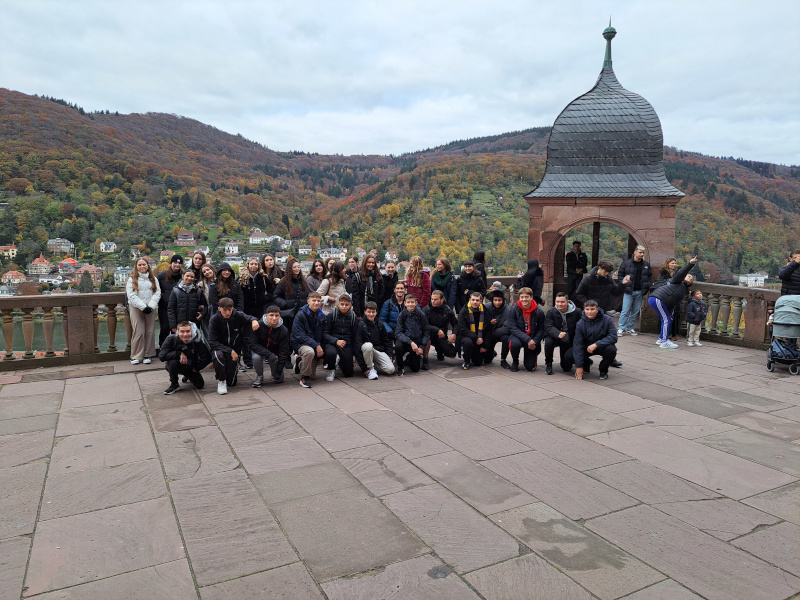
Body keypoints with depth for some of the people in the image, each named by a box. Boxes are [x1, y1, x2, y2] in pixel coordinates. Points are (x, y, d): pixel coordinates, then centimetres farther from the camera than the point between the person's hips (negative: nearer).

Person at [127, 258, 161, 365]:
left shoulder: (153, 279, 13)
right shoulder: (132, 279, 4)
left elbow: (157, 293, 3)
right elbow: (131, 295, -6)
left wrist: (151, 306, -11)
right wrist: (143, 307, -14)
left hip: (150, 309, 3)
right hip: (136, 308, -3)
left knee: (150, 332, 0)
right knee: (138, 332, -7)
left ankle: (147, 355, 9)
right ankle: (136, 356, 1)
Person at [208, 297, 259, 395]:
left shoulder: (238, 316, -13)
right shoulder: (214, 320, -16)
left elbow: (249, 318, 7)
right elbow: (212, 342, -19)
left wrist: (254, 320, -20)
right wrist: (230, 351, -27)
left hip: (235, 350, 2)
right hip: (220, 348, -1)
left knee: (231, 383, 2)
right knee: (218, 355, -39)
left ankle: (233, 369, 37)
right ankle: (221, 381, -15)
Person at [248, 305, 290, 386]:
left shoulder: (284, 331, -19)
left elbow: (284, 353, -15)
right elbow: (252, 344, -24)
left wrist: (278, 372, -18)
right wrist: (269, 354, -36)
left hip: (275, 353, 1)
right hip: (260, 351, -1)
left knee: (279, 379, -6)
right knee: (256, 357, -36)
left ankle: (274, 371, 30)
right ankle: (259, 376, -5)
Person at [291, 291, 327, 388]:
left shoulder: (321, 315, 2)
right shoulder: (300, 315, -15)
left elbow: (323, 334, 11)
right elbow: (300, 336, -20)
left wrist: (321, 348, -4)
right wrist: (316, 345, -27)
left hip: (316, 345, 6)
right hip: (300, 343, -5)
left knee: (313, 376, 7)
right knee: (310, 351, -41)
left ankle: (300, 363, 37)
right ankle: (304, 377, -20)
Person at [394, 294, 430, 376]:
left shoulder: (421, 315, -8)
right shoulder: (402, 315, -9)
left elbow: (426, 332, -3)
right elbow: (399, 333, -15)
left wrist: (422, 347, -12)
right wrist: (411, 342, -28)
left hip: (417, 343, 1)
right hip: (405, 341, -1)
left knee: (415, 369, 3)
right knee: (397, 346, -36)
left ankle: (410, 358, 39)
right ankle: (400, 367, -9)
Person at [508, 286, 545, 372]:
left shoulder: (539, 312, -7)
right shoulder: (514, 310, -10)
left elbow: (541, 330, -2)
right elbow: (513, 328, -14)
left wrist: (535, 342, -19)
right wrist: (527, 339, -25)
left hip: (532, 339, 1)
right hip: (517, 336, -1)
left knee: (530, 367, -8)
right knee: (515, 343, -37)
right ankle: (515, 362, -4)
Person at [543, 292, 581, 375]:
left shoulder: (576, 312, -10)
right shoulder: (551, 312, -8)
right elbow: (548, 327, -20)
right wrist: (558, 334, -40)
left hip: (569, 340, -1)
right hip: (555, 338, 1)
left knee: (566, 368, -10)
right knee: (548, 342, -35)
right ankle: (548, 364, -9)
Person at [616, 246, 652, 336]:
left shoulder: (646, 264, 9)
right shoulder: (626, 263, -2)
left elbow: (650, 276, 19)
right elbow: (620, 275, 5)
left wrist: (646, 287, 7)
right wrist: (624, 283, -6)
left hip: (639, 292, 4)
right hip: (628, 291, -4)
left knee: (635, 312, 8)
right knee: (626, 311, -7)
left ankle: (630, 328, 17)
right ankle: (621, 328, -1)